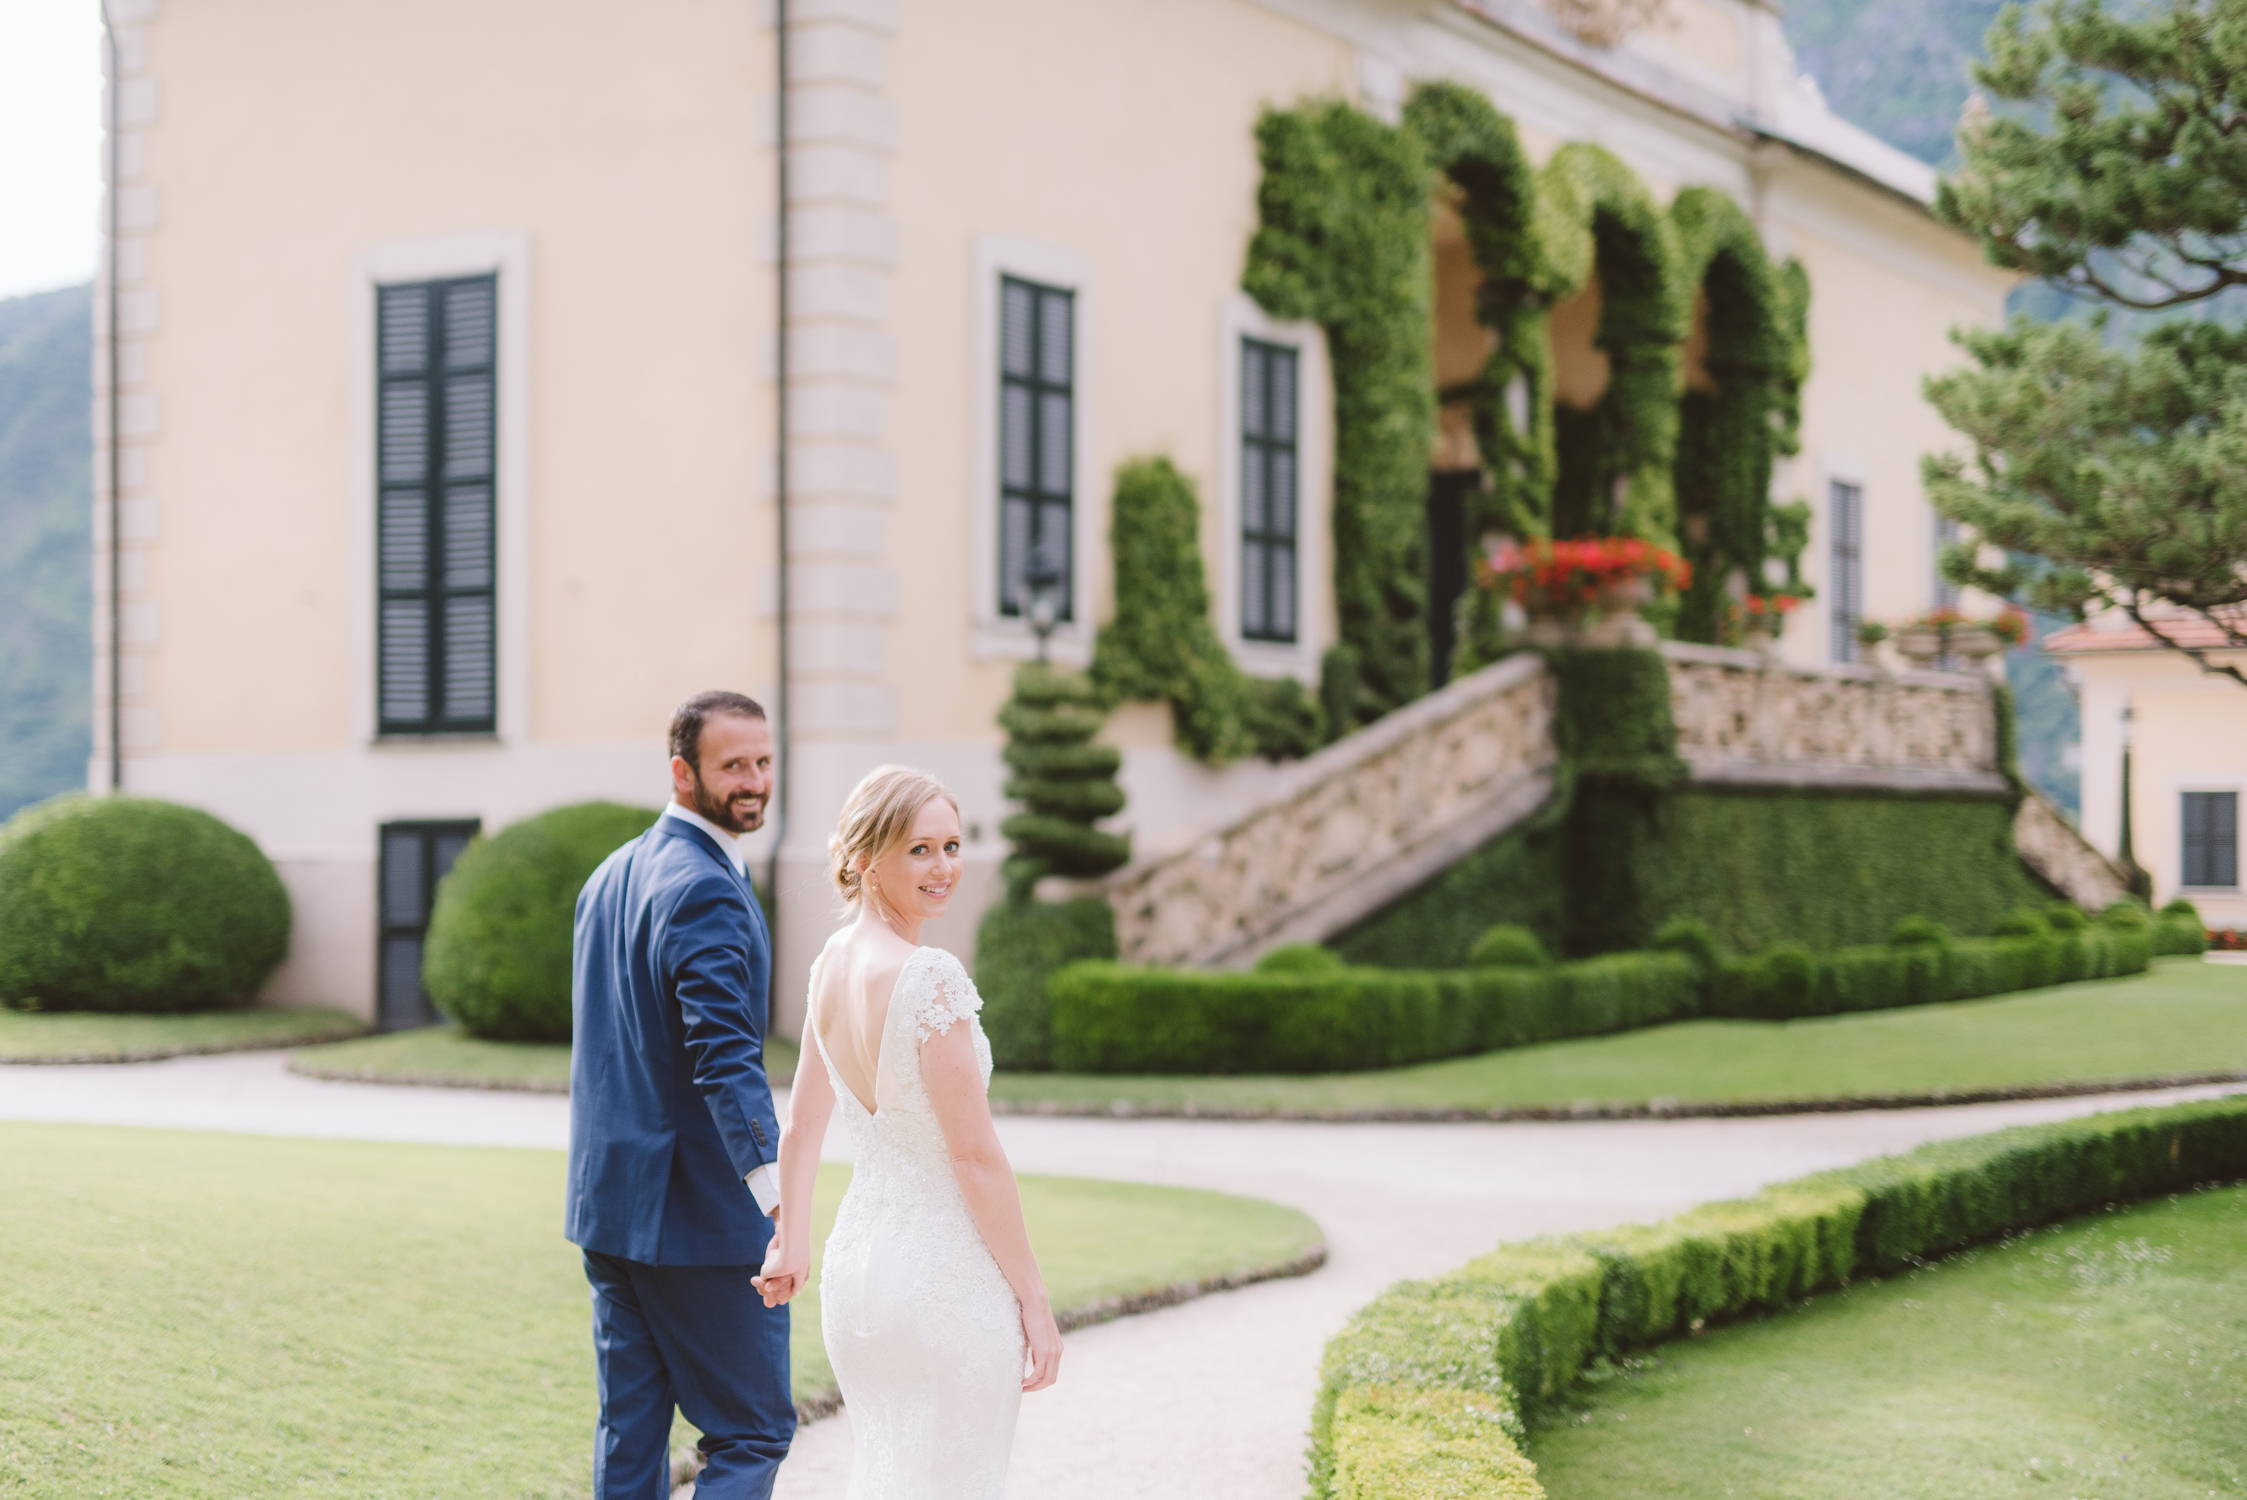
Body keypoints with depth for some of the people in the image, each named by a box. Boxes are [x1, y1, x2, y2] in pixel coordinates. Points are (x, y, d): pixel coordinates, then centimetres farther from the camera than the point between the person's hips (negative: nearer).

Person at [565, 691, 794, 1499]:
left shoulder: (609, 875, 13)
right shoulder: (706, 891, -17)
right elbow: (725, 1051, -30)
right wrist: (768, 1174, -40)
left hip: (609, 1201, 9)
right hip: (700, 1210, -9)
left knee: (629, 1429, 12)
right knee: (753, 1432, -1)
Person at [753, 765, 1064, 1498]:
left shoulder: (831, 962, 4)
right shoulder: (931, 979, -21)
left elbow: (802, 1124, 15)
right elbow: (975, 1155, -19)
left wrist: (793, 1238, 27)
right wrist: (1034, 1299, -13)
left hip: (855, 1264, 8)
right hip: (950, 1274, -8)